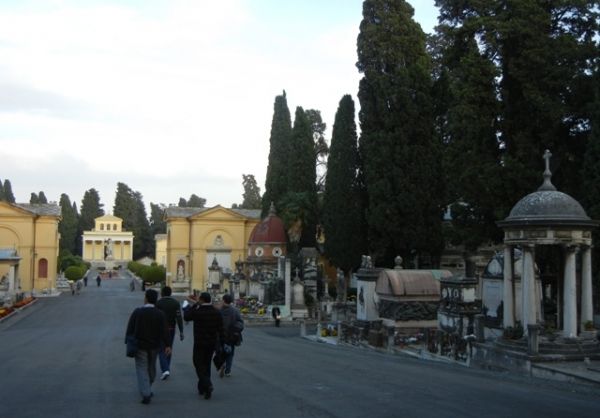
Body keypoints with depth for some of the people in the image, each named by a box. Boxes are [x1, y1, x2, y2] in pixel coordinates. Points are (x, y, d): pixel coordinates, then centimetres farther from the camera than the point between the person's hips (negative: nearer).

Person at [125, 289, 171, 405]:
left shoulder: (137, 312, -8)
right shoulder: (160, 314, -5)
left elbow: (130, 328, -6)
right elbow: (164, 331, -11)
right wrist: (167, 345, -12)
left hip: (140, 346, -2)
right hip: (154, 346, 2)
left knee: (142, 369, 0)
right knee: (151, 368, 19)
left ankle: (146, 394, -11)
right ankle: (147, 390, 33)